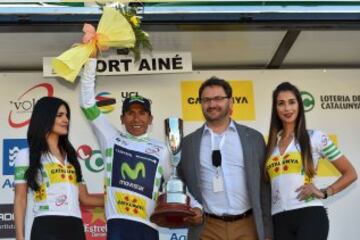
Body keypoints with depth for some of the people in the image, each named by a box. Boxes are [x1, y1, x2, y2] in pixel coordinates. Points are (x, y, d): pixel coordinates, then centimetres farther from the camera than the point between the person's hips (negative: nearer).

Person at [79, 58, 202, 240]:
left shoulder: (160, 150, 15)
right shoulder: (111, 138, 11)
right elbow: (87, 102, 7)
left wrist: (195, 206, 3)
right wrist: (92, 58, 2)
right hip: (118, 225, -1)